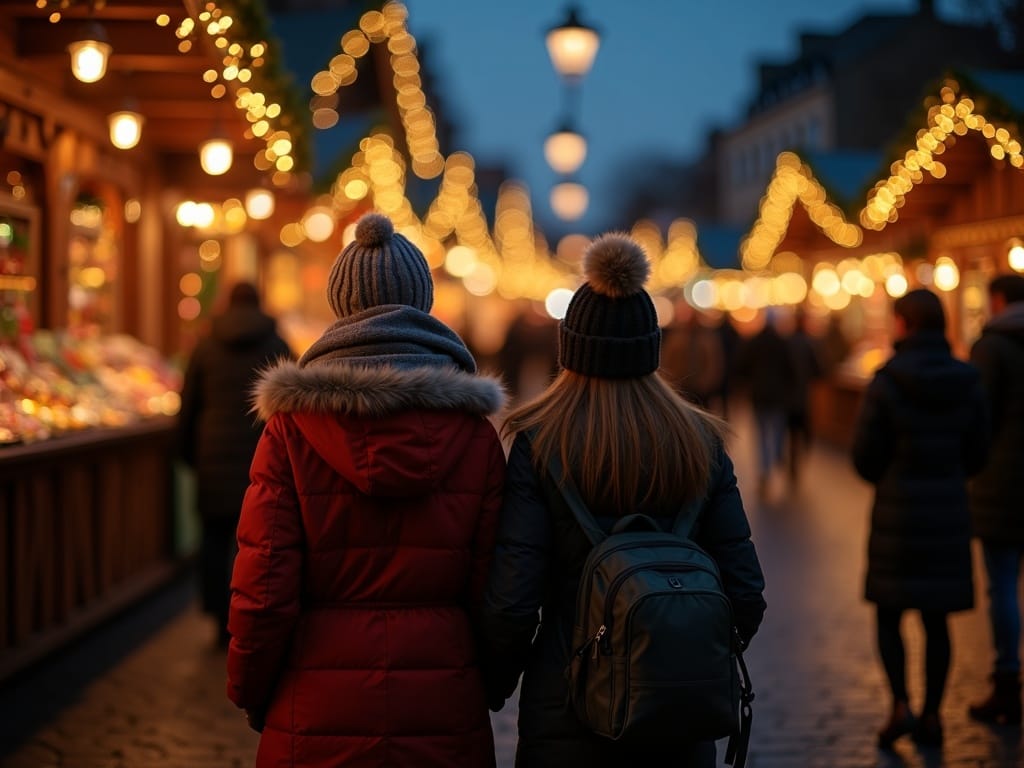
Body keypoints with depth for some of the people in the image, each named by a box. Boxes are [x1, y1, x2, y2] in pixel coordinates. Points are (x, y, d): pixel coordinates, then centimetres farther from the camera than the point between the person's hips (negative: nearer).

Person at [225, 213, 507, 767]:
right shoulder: (474, 433, -3)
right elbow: (494, 587, -2)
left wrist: (250, 698, 7)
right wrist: (487, 684, 14)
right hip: (443, 718, 1)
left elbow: (264, 588, -8)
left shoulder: (292, 428, -6)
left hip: (319, 715, -1)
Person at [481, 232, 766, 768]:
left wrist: (493, 688, 5)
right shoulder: (701, 445, 0)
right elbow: (746, 593, 0)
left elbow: (511, 603, -13)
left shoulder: (539, 447, -8)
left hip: (569, 717, -2)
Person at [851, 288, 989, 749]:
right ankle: (931, 715, 15)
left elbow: (865, 456, -8)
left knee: (888, 616, 11)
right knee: (937, 620, 11)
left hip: (897, 513, -3)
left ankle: (901, 706, -1)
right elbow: (976, 454, 5)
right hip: (949, 512, 3)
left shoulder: (887, 382, -14)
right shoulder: (966, 382, -2)